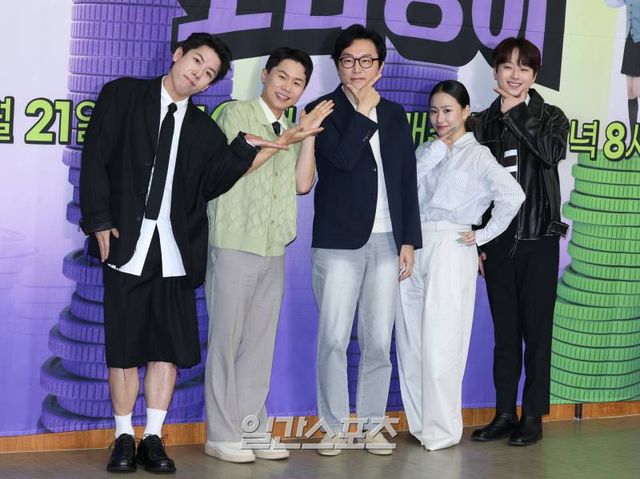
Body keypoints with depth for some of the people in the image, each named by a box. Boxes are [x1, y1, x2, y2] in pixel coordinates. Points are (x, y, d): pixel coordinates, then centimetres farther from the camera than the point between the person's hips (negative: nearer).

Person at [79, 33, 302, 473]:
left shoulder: (203, 128, 14)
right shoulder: (123, 96, 4)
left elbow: (211, 183, 2)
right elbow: (95, 159, -2)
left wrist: (246, 147, -10)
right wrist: (99, 221, -10)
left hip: (175, 251, 3)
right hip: (127, 243, -3)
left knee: (170, 346, 2)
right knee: (124, 346, 2)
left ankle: (153, 438, 11)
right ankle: (124, 439, 11)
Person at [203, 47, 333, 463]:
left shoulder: (292, 131, 17)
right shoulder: (237, 114, 0)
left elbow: (303, 183, 7)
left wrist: (309, 133, -1)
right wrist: (290, 136, -6)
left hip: (273, 249, 6)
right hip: (235, 243, -6)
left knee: (261, 342, 7)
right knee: (227, 338, -3)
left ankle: (252, 428, 13)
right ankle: (222, 434, 2)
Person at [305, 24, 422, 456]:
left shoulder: (395, 114, 14)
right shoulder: (322, 110, 1)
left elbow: (408, 181, 12)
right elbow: (342, 157, -17)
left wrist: (409, 241, 7)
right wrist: (364, 110, -8)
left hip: (387, 241, 3)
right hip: (339, 241, -3)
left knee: (379, 341, 4)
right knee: (333, 339, -4)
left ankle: (373, 424, 13)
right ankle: (334, 427, 5)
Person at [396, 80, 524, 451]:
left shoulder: (477, 155, -1)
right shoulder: (427, 151, 17)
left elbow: (513, 195, -14)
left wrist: (483, 235, -9)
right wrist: (437, 149, -3)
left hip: (450, 251, -6)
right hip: (413, 249, 6)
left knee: (439, 345, -8)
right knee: (410, 342, 5)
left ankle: (442, 431, -1)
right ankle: (419, 423, 14)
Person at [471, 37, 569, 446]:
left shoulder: (550, 116, 3)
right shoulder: (486, 122, 9)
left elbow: (553, 152, -21)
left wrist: (516, 113, -14)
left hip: (537, 239, -3)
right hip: (497, 240, 3)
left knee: (536, 330, 0)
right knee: (504, 331, 7)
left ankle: (533, 417, 7)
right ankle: (505, 414, 14)